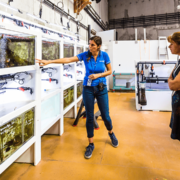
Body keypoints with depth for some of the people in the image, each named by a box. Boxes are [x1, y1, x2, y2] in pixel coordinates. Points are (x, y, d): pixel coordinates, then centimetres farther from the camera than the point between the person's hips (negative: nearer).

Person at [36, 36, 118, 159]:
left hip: (101, 89, 0)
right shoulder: (85, 55, -5)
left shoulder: (104, 55, -5)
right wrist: (49, 62, -20)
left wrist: (98, 75, -14)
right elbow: (68, 60, -13)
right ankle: (91, 144, 18)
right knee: (90, 117, 4)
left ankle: (111, 133, 39)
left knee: (105, 116, 6)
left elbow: (109, 71, 3)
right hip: (88, 89, 0)